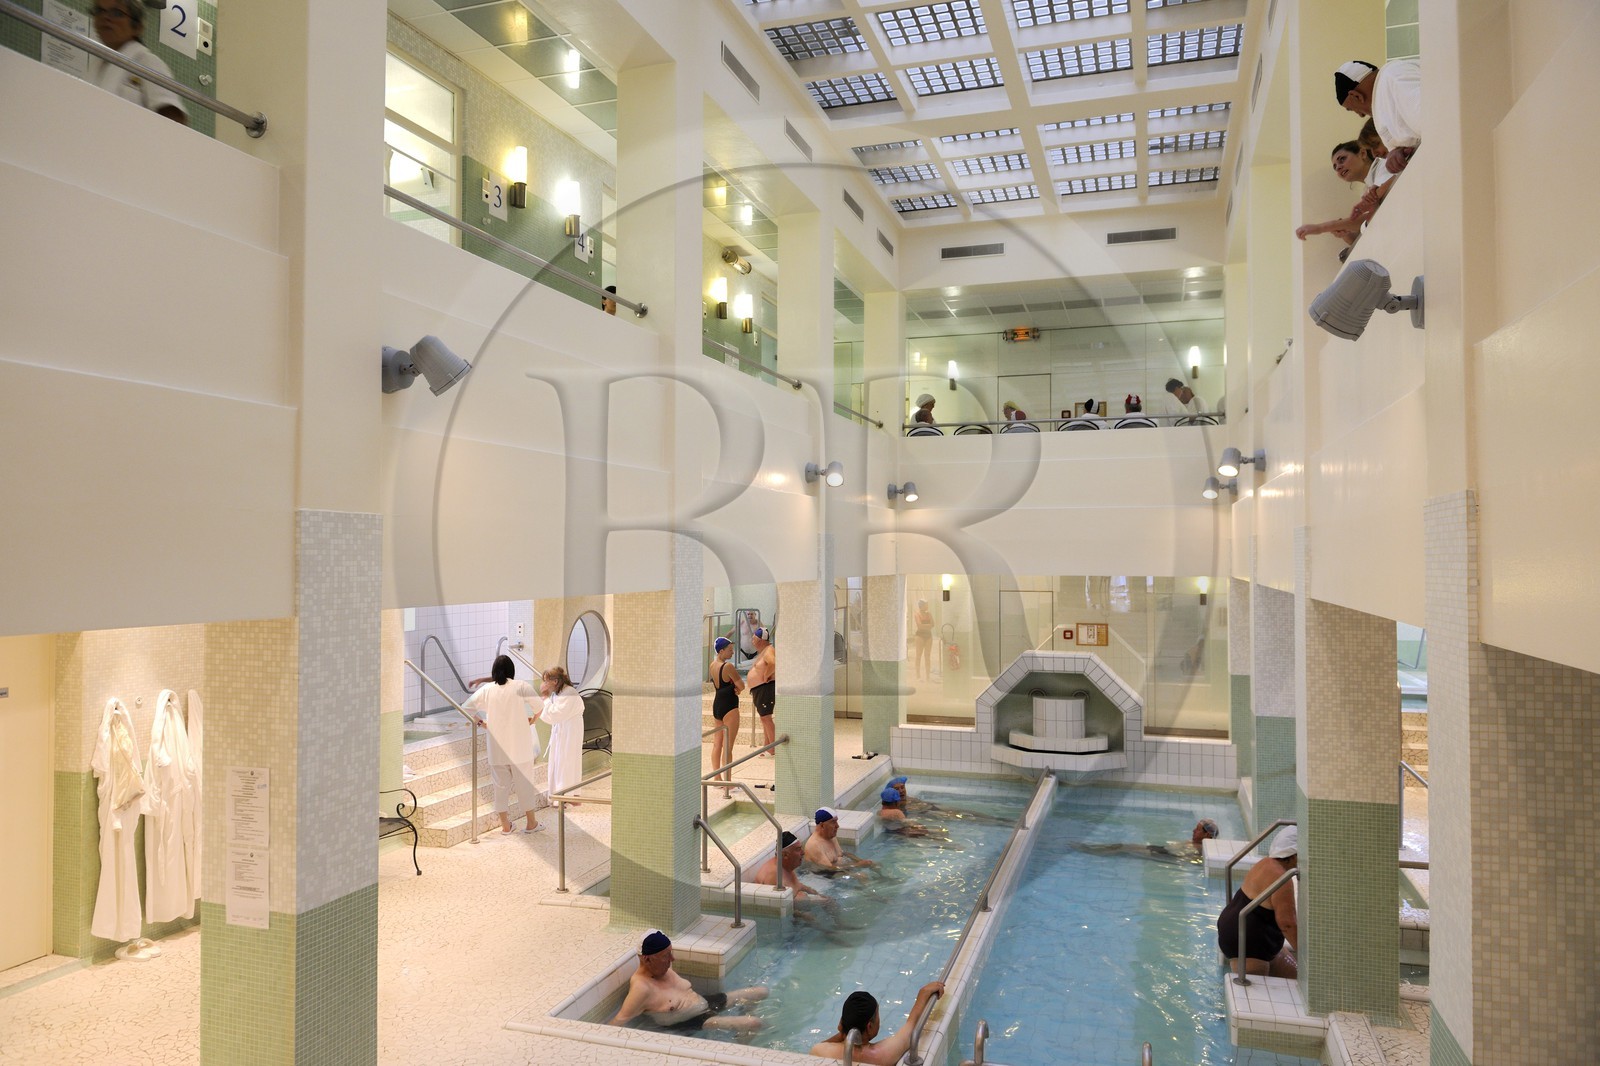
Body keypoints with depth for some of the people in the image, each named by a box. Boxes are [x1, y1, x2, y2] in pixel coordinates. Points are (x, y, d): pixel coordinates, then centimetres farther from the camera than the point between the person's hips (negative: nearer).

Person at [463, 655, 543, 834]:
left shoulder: (487, 690, 0)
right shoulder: (521, 687, -8)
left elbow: (467, 707, 5)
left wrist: (480, 722, 13)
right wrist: (532, 718, 7)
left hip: (497, 747, 2)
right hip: (520, 746, -2)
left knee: (501, 784, 11)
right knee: (524, 782, 9)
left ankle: (505, 824, 19)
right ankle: (531, 823, 17)